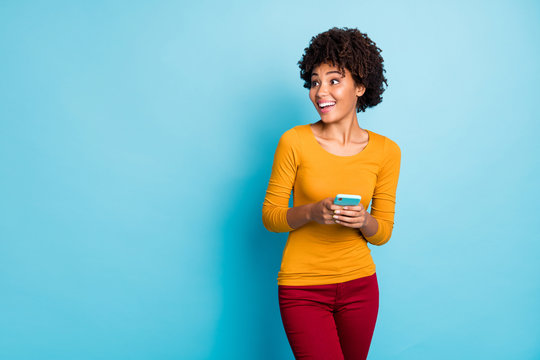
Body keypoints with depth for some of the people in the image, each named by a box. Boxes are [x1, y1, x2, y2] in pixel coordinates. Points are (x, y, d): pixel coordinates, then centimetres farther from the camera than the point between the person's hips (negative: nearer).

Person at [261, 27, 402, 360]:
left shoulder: (386, 151, -2)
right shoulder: (295, 141, -9)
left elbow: (383, 233, 4)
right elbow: (270, 215, -3)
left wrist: (363, 220, -18)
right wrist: (311, 211, -22)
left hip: (359, 285, 3)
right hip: (303, 289, -3)